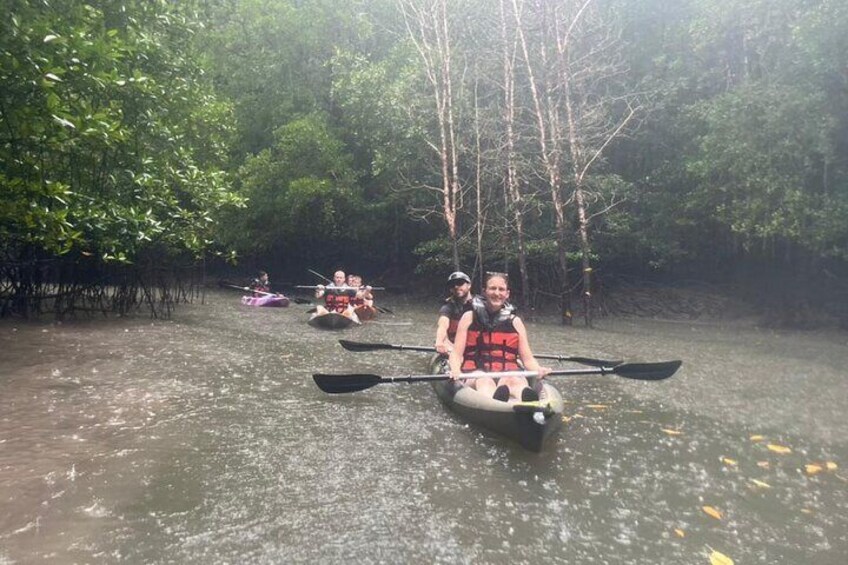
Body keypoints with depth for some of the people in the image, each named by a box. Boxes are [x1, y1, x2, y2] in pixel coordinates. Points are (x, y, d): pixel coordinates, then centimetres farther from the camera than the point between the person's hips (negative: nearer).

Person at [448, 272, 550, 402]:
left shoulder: (515, 322, 17)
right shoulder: (469, 317, 11)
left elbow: (527, 358, 13)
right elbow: (456, 354, 5)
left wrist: (538, 370, -10)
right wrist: (456, 371, -18)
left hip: (508, 374, 1)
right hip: (475, 375, -1)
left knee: (515, 380, -35)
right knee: (484, 381, -37)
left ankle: (528, 403, -68)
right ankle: (494, 404, -70)